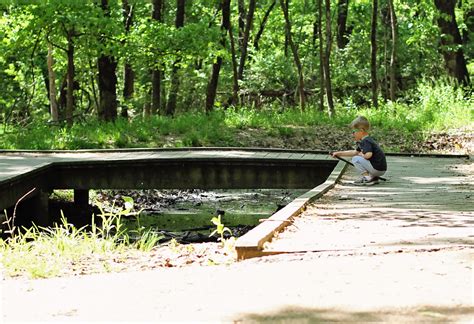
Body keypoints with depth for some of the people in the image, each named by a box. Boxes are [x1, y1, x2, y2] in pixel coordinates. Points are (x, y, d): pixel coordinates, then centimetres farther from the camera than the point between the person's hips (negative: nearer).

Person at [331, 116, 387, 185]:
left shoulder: (366, 141, -16)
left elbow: (368, 155, -32)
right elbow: (355, 152, 24)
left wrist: (360, 154, -9)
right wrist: (339, 153, 24)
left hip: (377, 169, -10)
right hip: (380, 170, 10)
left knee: (356, 159, -9)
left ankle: (367, 178, -11)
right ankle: (373, 177, 14)